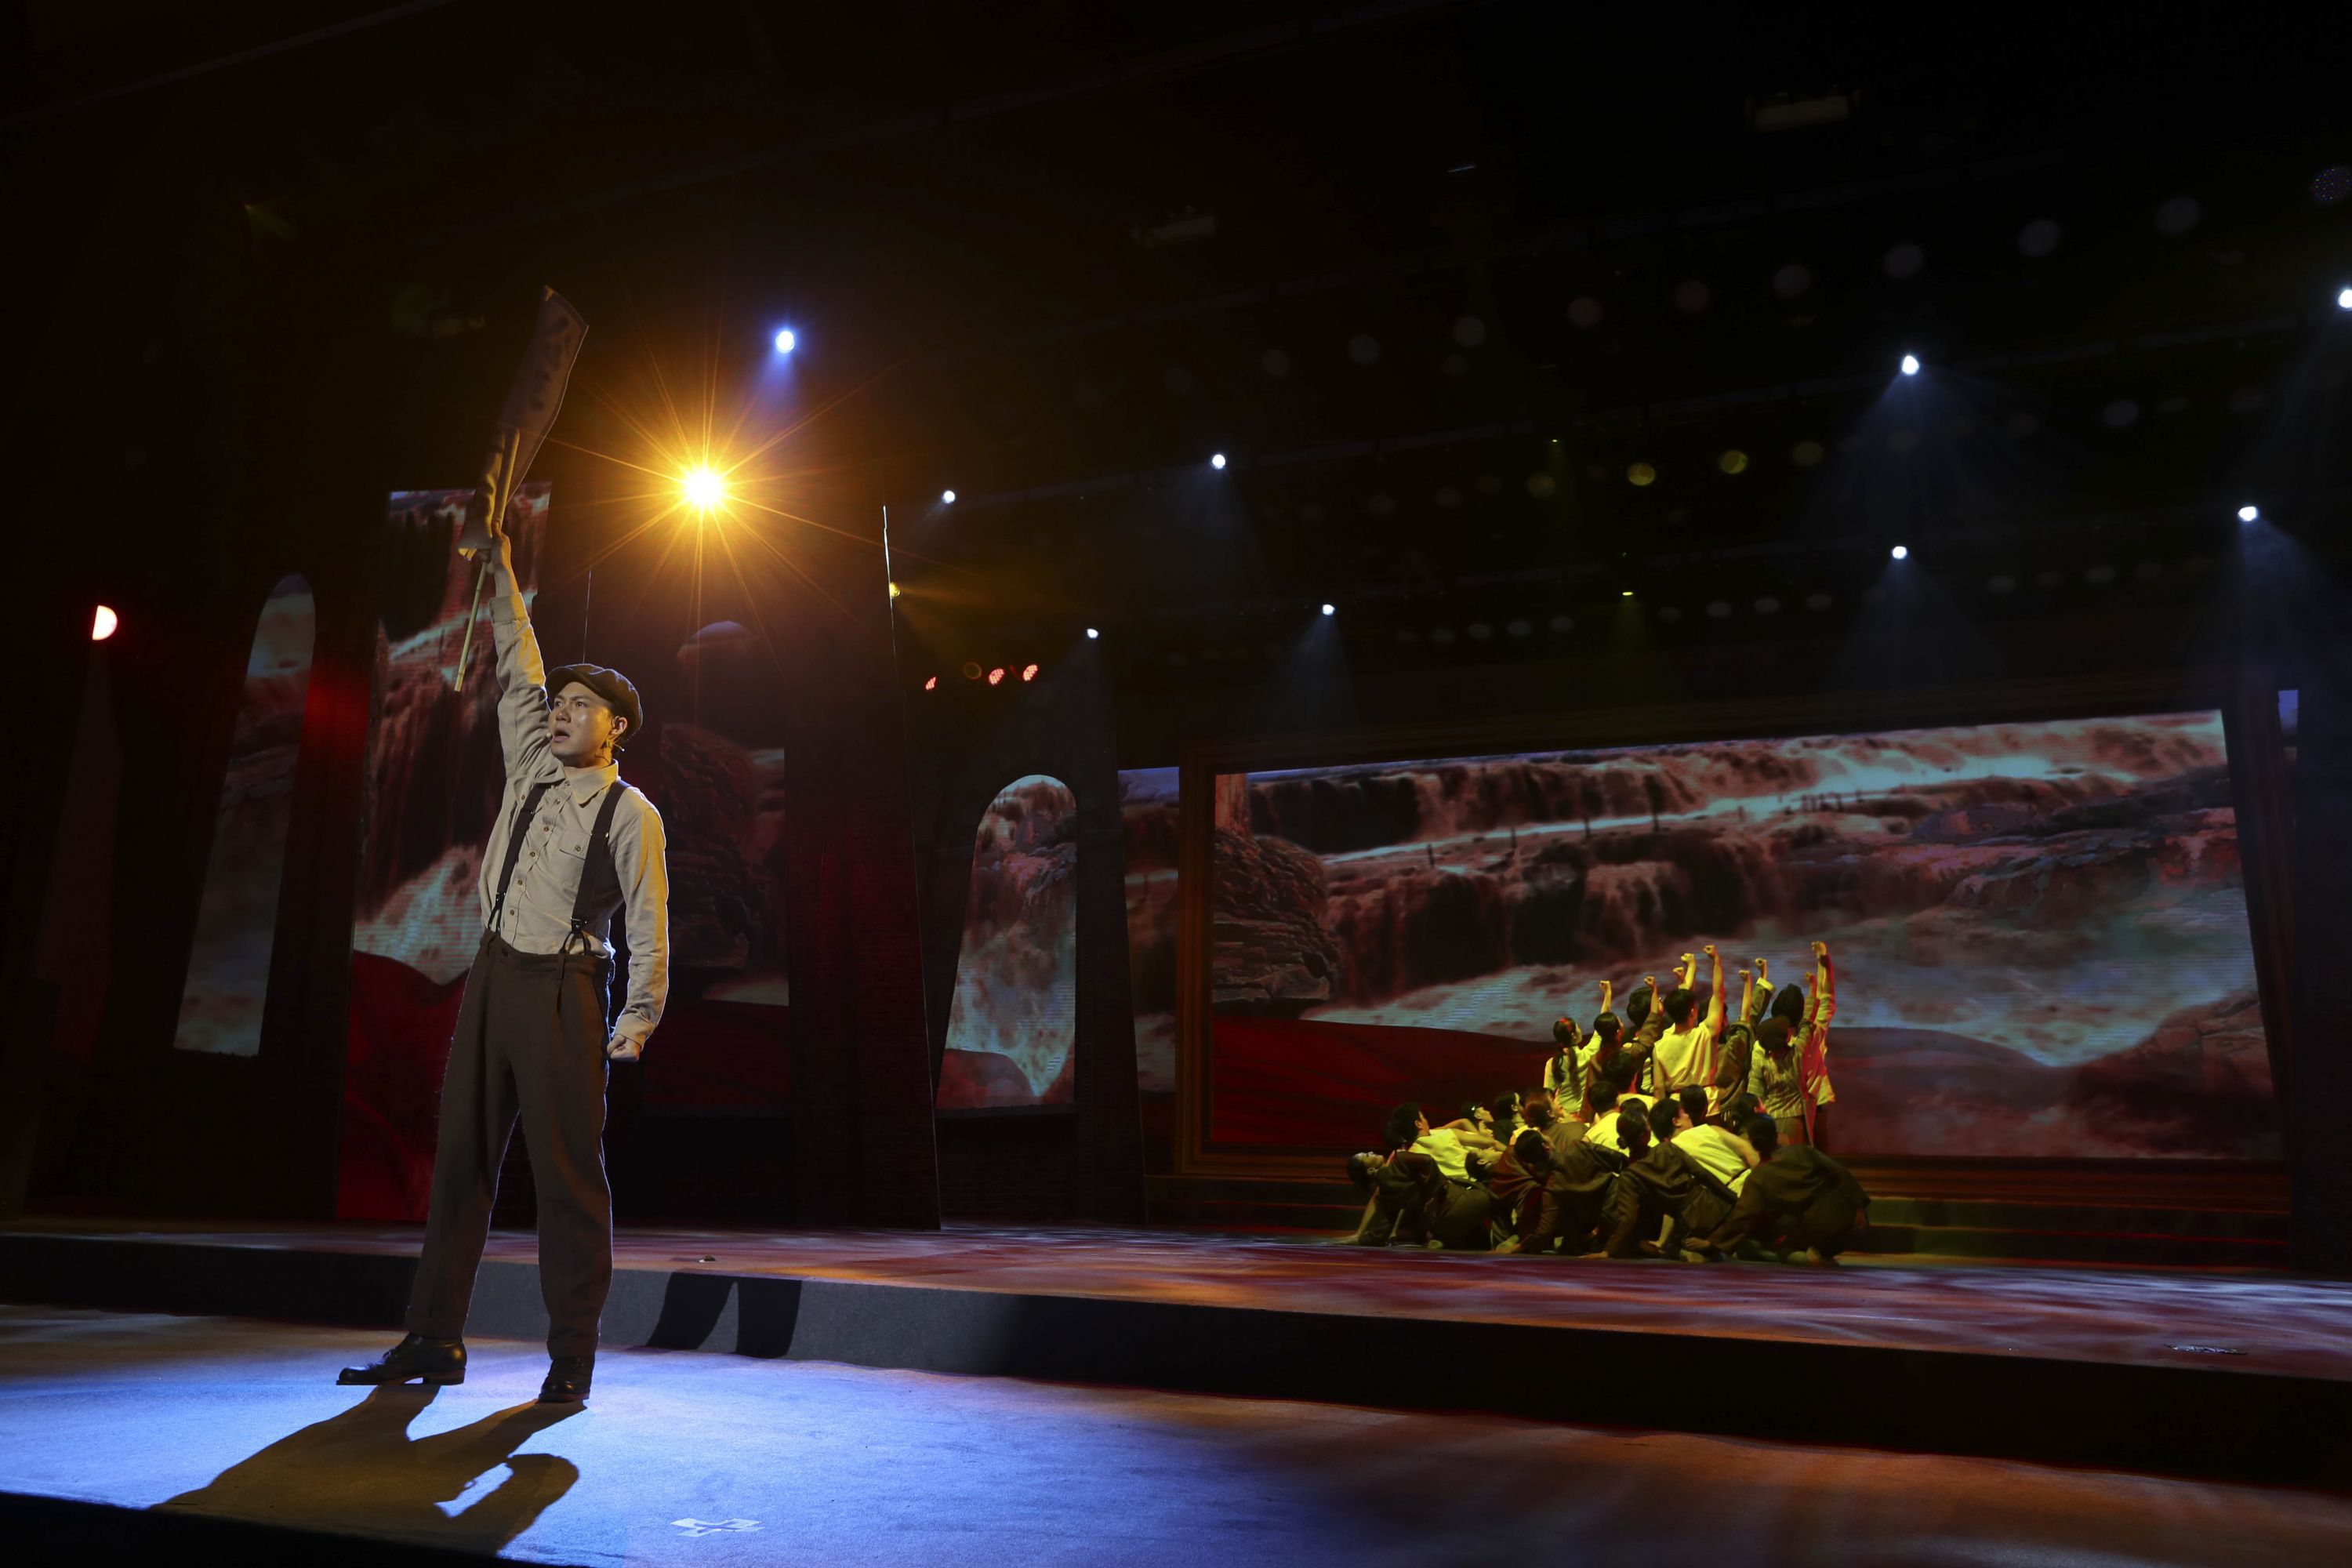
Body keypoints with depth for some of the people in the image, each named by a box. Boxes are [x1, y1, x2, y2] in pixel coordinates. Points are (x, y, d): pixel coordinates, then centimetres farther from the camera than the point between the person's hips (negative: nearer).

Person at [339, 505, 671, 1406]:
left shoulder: (631, 815, -6)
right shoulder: (533, 767, 12)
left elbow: (648, 922, -9)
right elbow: (520, 674, 20)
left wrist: (640, 1014, -15)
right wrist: (504, 579, 20)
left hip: (562, 990, -7)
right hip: (496, 969, 7)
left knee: (567, 1170, -5)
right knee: (462, 1155, 7)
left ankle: (571, 1358, 3)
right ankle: (434, 1341, 15)